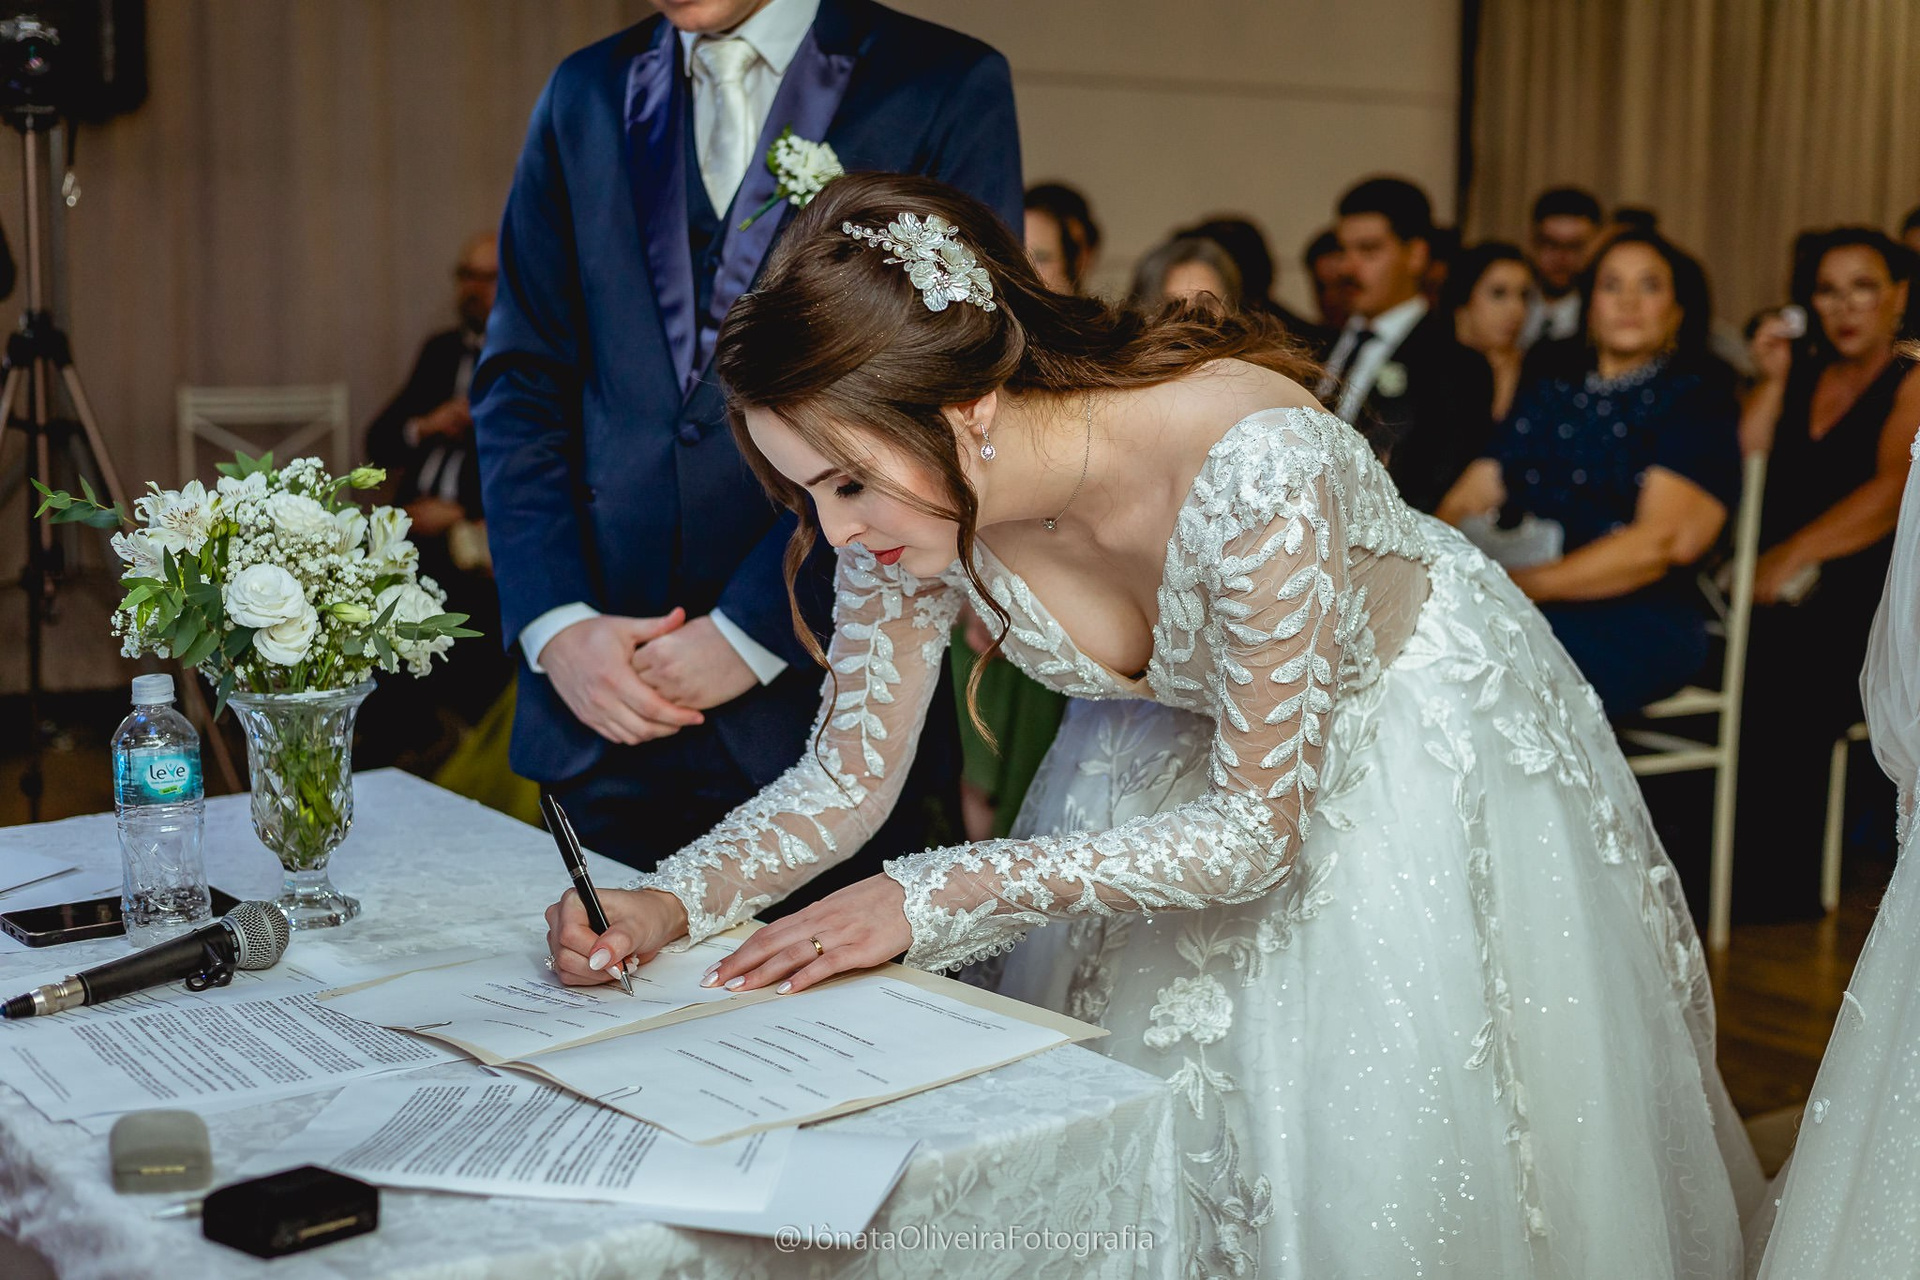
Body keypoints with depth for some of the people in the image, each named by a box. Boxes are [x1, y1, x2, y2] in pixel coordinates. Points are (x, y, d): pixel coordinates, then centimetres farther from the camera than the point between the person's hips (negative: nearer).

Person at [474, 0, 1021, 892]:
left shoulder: (948, 89, -1)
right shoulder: (585, 95, 13)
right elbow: (521, 383, 10)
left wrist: (753, 633, -12)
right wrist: (554, 621, -4)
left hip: (820, 699, -3)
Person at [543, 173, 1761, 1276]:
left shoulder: (1256, 468, -42)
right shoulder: (919, 495, -25)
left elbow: (1258, 830, -31)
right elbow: (850, 777, -12)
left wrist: (928, 899, -35)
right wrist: (668, 904, -31)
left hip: (1417, 728, -4)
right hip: (1196, 732, 4)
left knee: (1375, 1172, 3)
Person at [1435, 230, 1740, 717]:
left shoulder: (1698, 400, 6)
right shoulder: (1548, 390, 24)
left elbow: (1667, 539, -9)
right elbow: (1468, 498, 15)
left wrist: (1521, 584, -17)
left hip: (1636, 616, -4)